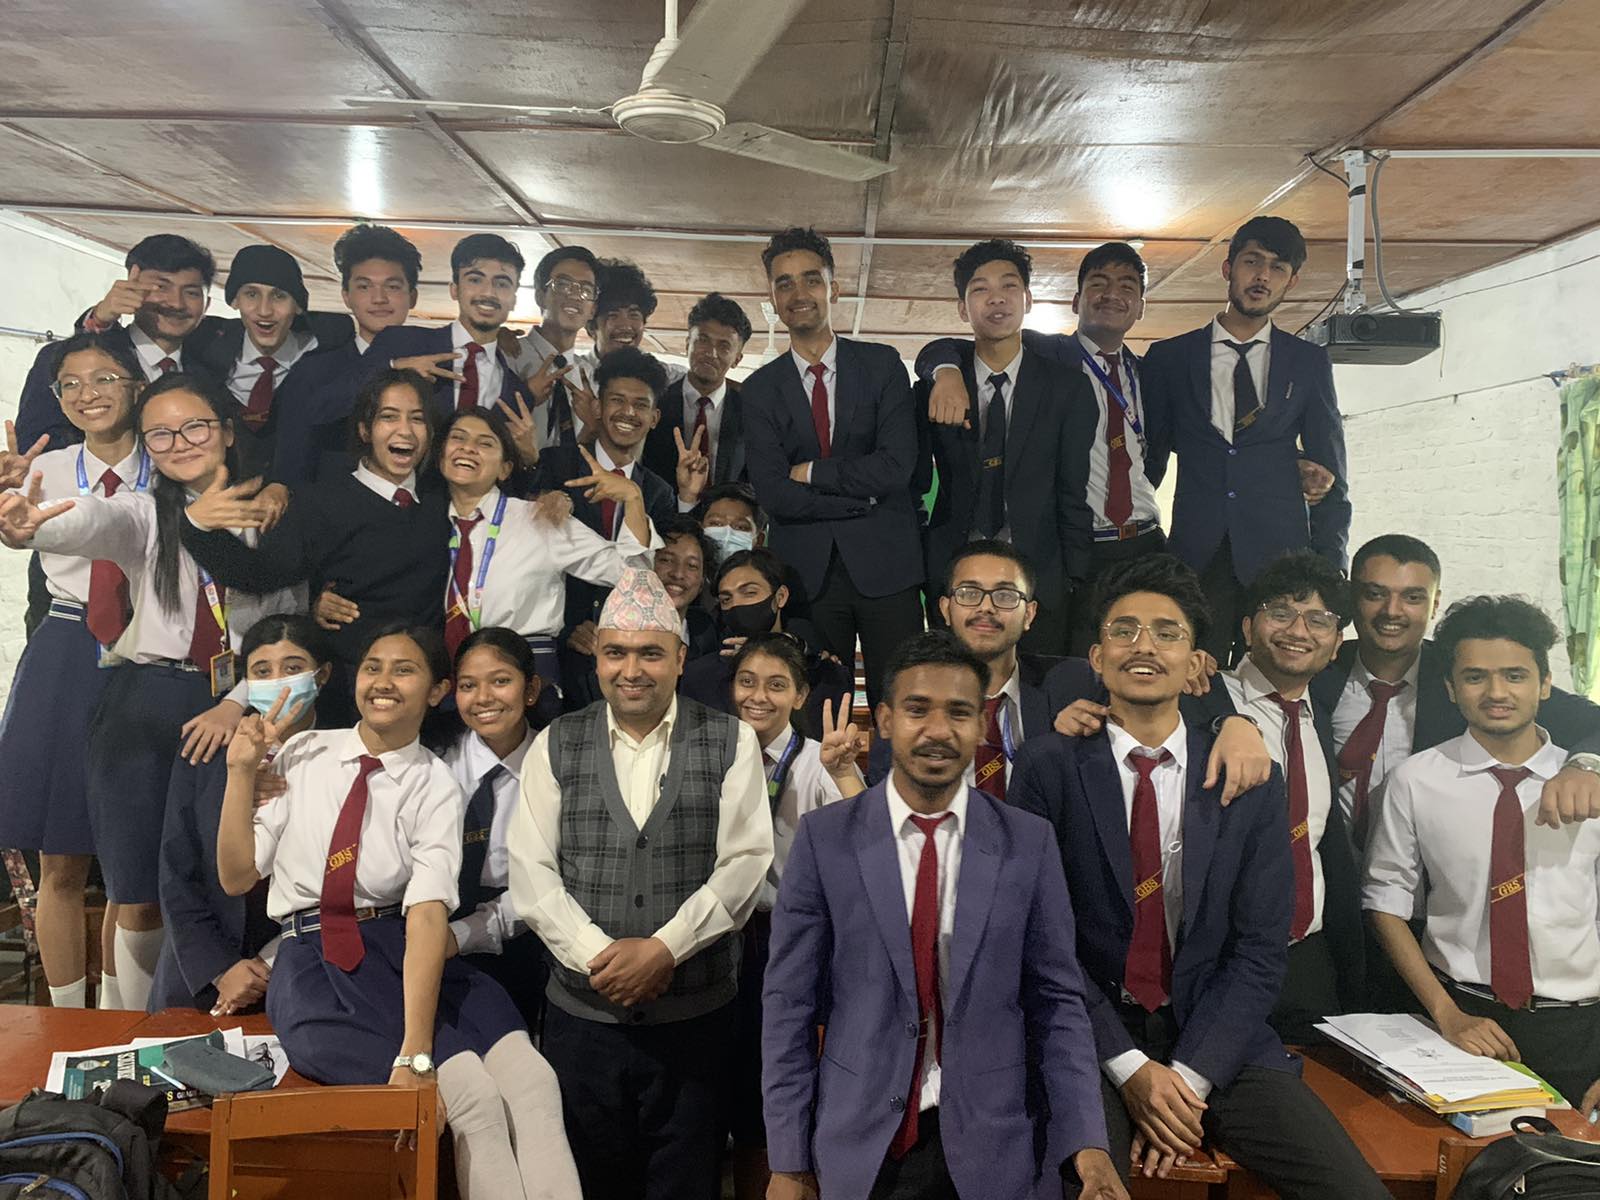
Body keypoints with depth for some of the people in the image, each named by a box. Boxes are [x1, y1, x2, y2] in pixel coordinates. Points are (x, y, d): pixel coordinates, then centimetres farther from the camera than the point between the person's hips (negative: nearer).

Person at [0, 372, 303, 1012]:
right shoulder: (143, 513, 2)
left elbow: (291, 626, 4)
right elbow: (93, 520, -22)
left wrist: (237, 705, -7)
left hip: (233, 714, 1)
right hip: (142, 711, 0)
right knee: (139, 899, 3)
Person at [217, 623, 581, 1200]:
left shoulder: (436, 788, 1)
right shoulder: (301, 754, 7)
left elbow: (428, 915, -13)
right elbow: (236, 877, 7)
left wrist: (415, 1054, -24)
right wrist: (242, 770, -3)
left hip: (406, 955, 1)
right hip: (313, 963, -1)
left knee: (532, 1081, -26)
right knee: (472, 1093, -25)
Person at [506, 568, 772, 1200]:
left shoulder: (731, 743, 0)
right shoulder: (556, 746, 4)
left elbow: (746, 863, -7)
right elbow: (531, 871, -1)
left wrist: (664, 948, -15)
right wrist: (597, 956, -12)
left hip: (695, 1012, -1)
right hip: (581, 1011, 1)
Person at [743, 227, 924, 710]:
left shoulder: (881, 364, 6)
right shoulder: (760, 389, 8)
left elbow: (896, 465, -7)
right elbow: (772, 493, -4)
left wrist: (810, 472, -4)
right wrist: (865, 496, -7)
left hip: (885, 565, 0)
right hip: (806, 571, 1)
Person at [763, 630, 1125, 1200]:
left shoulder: (1028, 842, -3)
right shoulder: (824, 838, -6)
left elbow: (1056, 1000, 0)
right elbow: (790, 1003, -4)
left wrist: (1085, 1141, -8)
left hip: (994, 1151, 1)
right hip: (859, 1150, 0)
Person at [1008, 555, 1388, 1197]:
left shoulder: (1251, 781, 4)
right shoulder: (1048, 768, -3)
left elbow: (1261, 949, 1)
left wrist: (1188, 1074, -10)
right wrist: (1130, 1067, -11)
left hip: (1215, 1035, 3)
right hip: (1091, 1038, -2)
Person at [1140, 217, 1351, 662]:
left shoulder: (1309, 362, 12)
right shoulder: (1169, 358, 10)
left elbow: (1330, 474, 12)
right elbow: (1149, 459, 12)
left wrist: (1330, 570, 3)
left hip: (1280, 555, 1)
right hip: (1195, 555, -1)